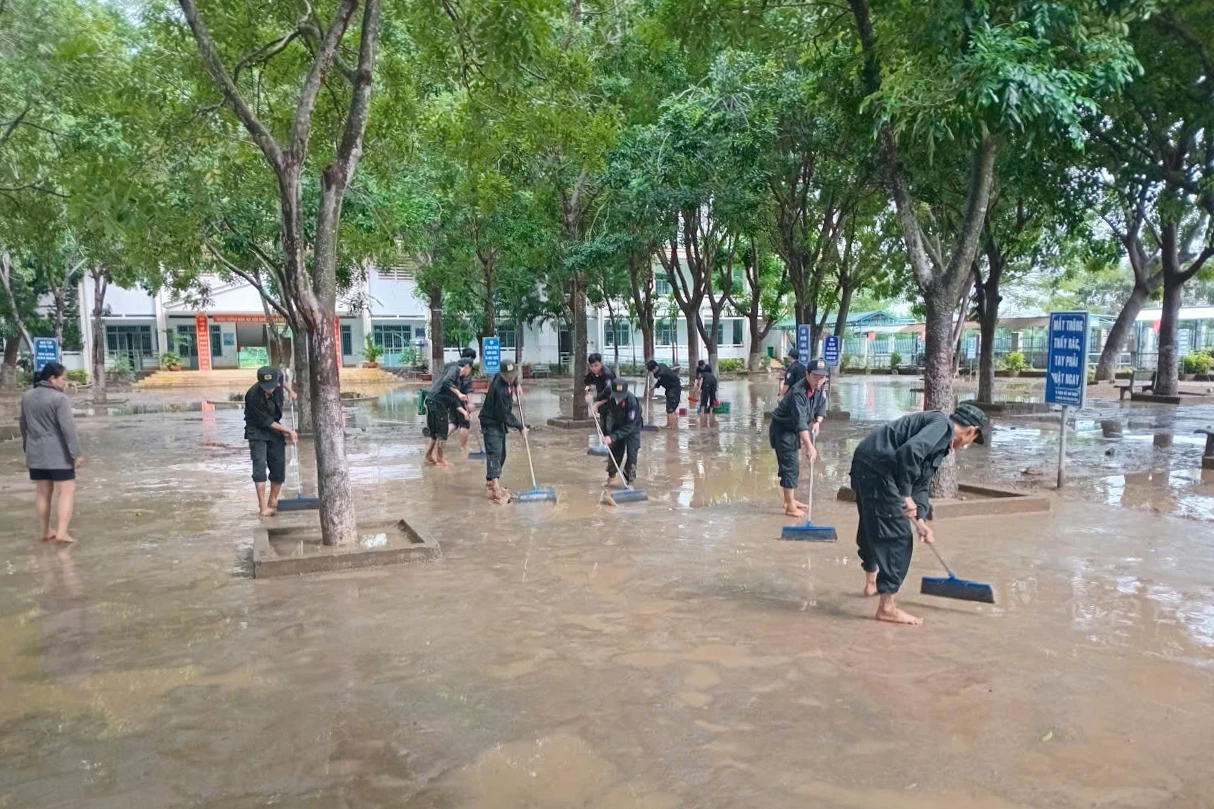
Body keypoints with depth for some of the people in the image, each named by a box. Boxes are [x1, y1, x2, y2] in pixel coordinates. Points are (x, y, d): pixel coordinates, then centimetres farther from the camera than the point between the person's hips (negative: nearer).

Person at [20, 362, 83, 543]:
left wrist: (27, 449, 27)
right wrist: (76, 454, -17)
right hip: (58, 454, -7)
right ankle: (61, 532, -11)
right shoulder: (60, 398, -15)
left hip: (35, 453, 7)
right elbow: (68, 428, -19)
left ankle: (45, 532, 21)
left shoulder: (27, 396, 9)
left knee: (42, 492, 15)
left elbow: (23, 426, 18)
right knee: (67, 491, -3)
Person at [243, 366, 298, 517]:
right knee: (260, 465, -17)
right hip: (257, 431, -6)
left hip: (274, 428, 6)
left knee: (279, 467, 4)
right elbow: (266, 421, -22)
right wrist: (288, 431, -17)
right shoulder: (253, 395, -29)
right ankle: (263, 507, -18)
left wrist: (290, 391, 14)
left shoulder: (278, 376, -15)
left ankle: (273, 503, 16)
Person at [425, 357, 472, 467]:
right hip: (436, 402, -9)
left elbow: (454, 401, 25)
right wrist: (459, 393, -25)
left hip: (435, 403, 9)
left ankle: (429, 457, 28)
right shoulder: (454, 369, -2)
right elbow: (446, 381, -24)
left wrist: (464, 412, 24)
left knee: (436, 433, 18)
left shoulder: (458, 377, 24)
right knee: (442, 432, 1)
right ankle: (439, 459, 11)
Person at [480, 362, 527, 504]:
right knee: (495, 453, -19)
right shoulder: (500, 389, -30)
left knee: (501, 454, 13)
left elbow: (513, 377, 26)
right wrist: (520, 426, -17)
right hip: (491, 423, -10)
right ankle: (495, 486, -27)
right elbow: (506, 414, -25)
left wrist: (516, 384, 8)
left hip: (499, 422, 10)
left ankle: (491, 481, 23)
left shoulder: (502, 377, -4)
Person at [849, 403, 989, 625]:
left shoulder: (943, 440, 23)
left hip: (866, 466, 11)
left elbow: (920, 483, 22)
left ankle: (872, 582, 50)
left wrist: (920, 520, 11)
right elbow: (910, 451, -26)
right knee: (897, 536, -5)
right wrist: (906, 495, -19)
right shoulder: (942, 425, -8)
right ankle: (887, 607, 1)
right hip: (876, 468, -11)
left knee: (872, 527, 28)